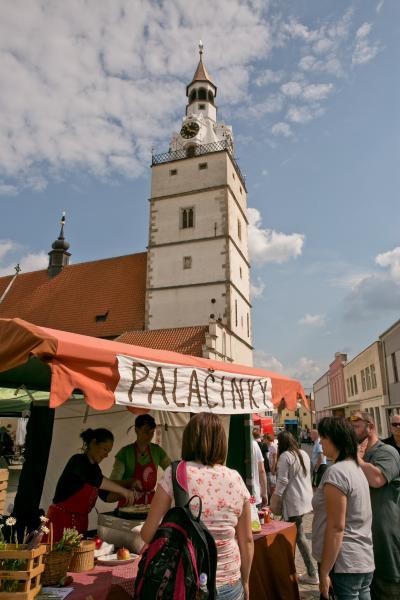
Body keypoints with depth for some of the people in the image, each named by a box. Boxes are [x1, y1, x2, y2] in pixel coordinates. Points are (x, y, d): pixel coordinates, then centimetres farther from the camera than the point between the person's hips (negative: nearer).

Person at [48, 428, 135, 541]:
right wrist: (123, 490, -29)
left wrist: (124, 495, -1)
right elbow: (96, 480, -33)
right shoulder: (78, 461, -16)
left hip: (81, 522, 8)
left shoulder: (94, 468, 10)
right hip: (61, 519, -8)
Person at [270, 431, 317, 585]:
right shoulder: (304, 454, 9)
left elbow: (283, 481, -17)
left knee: (299, 536, 2)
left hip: (294, 501, -8)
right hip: (305, 498, 8)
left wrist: (274, 501, -10)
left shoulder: (285, 456, -15)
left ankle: (312, 574, 9)